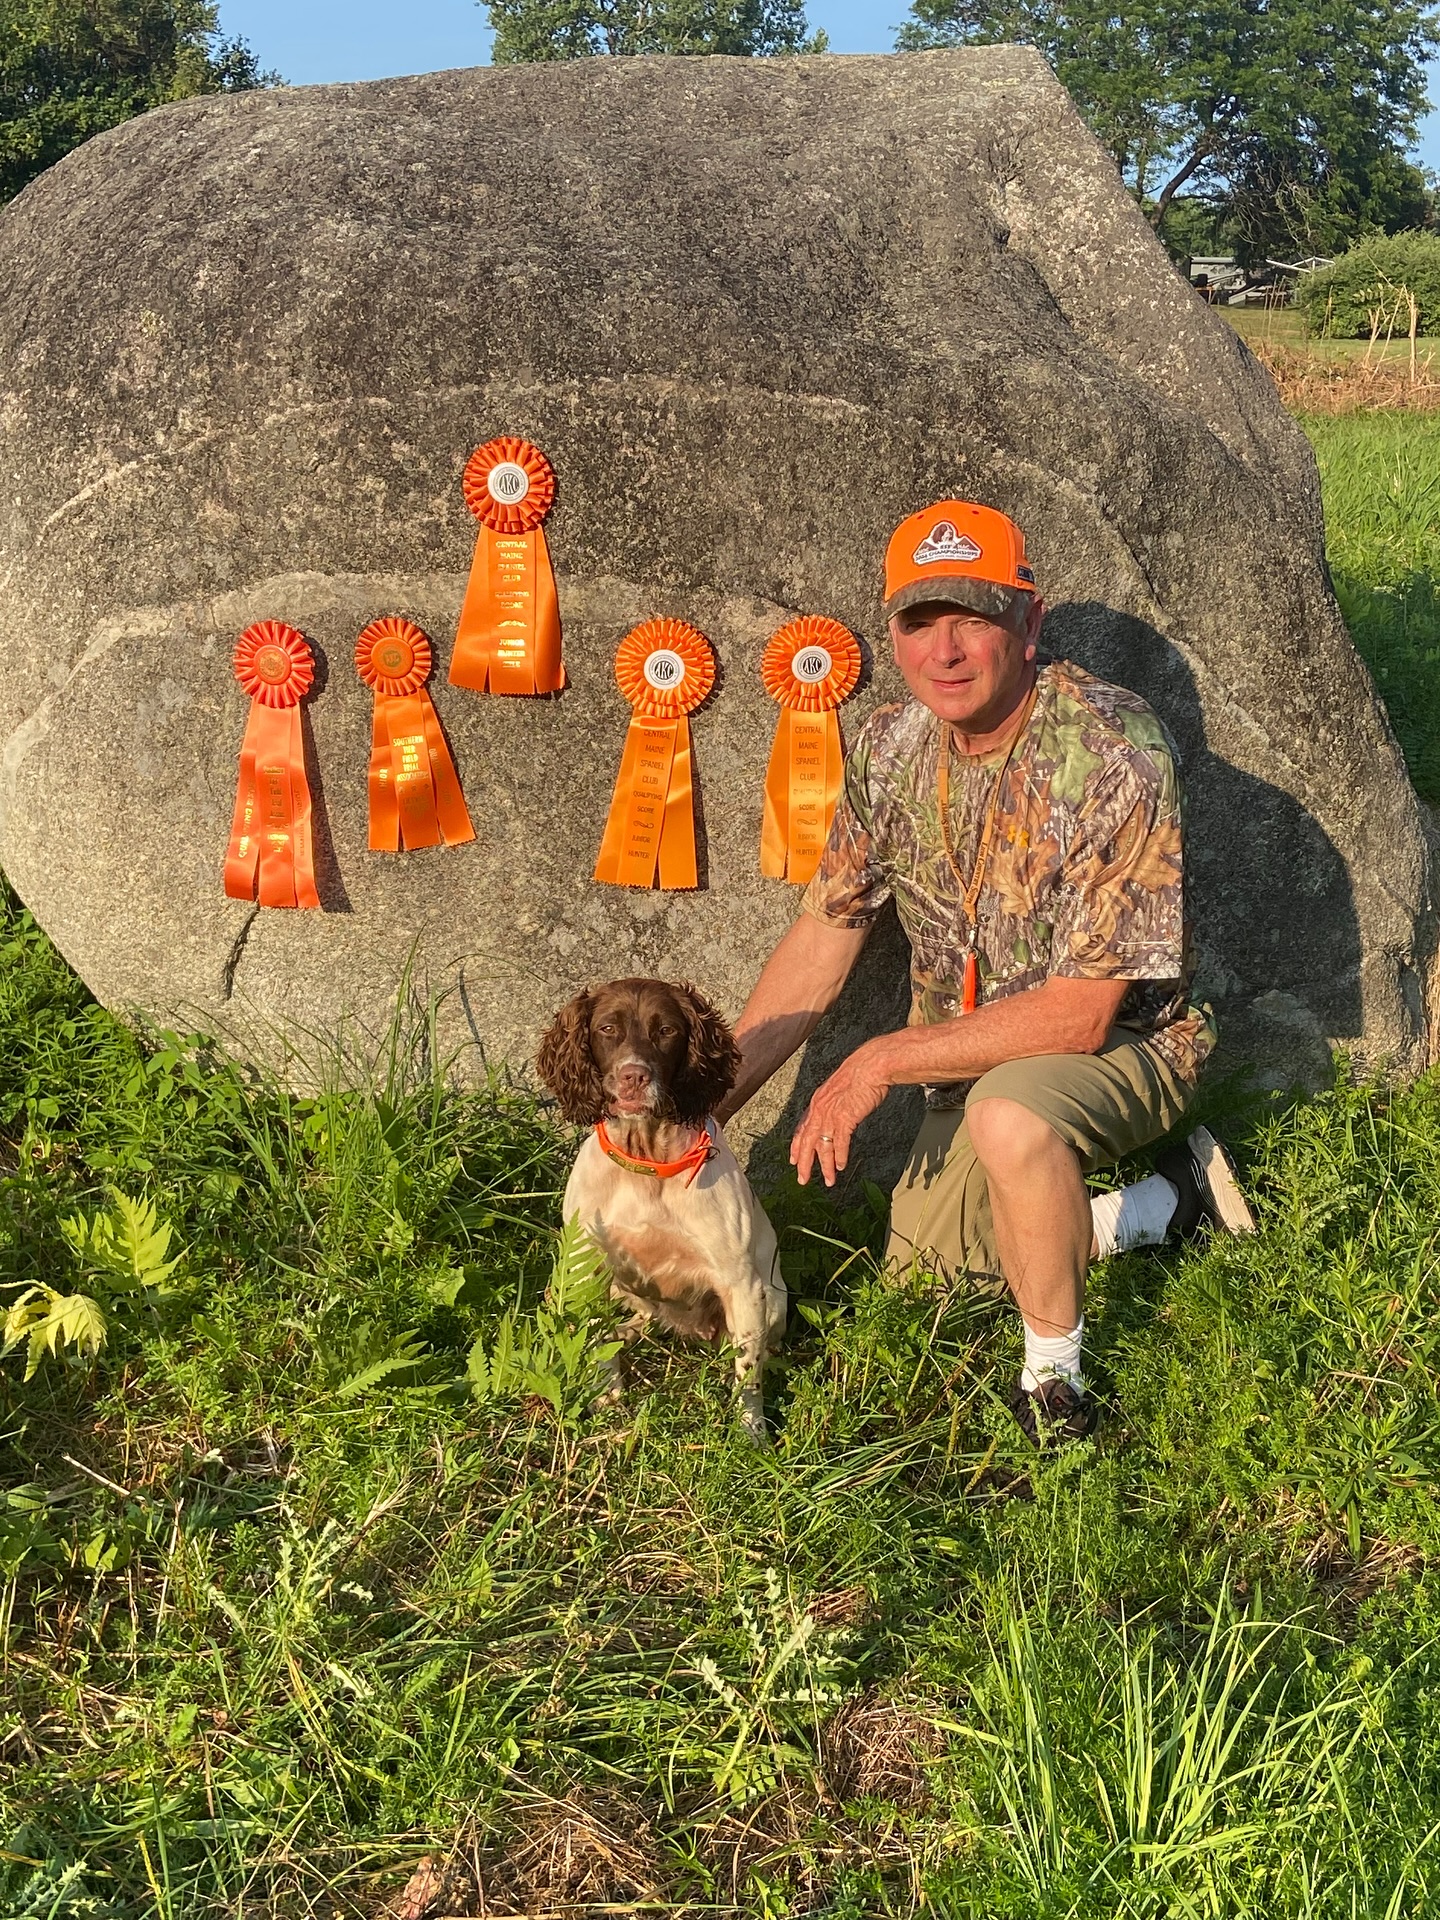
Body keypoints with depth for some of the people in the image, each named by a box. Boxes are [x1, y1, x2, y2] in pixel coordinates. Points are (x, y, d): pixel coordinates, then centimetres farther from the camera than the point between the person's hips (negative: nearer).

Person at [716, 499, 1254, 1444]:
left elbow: (1080, 1013, -30)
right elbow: (823, 938, 0)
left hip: (1124, 1046, -7)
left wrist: (884, 1061, -26)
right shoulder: (892, 745, -8)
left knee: (1009, 1112, -39)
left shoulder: (1114, 755, -29)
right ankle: (1168, 1201, 26)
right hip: (979, 1063, 7)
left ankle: (1057, 1382, -16)